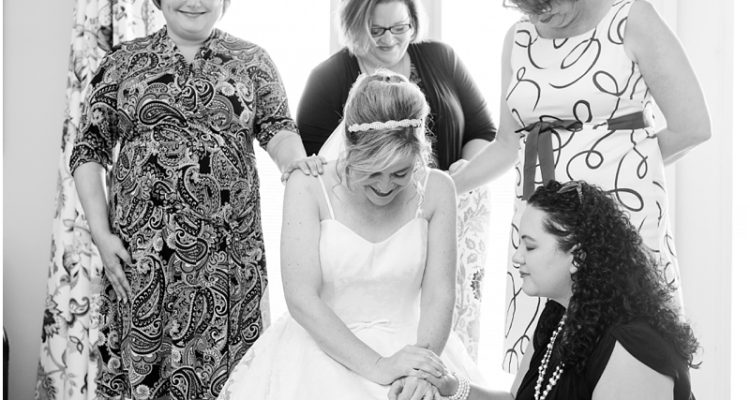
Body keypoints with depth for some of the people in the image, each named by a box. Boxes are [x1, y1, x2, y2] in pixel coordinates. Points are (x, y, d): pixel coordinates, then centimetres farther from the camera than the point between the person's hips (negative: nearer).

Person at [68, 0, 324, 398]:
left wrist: (293, 153, -23)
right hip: (141, 250, 0)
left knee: (220, 366, 1)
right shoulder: (124, 61, 9)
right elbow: (89, 150, 7)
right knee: (141, 364, 2)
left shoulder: (251, 61, 11)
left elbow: (276, 125, 1)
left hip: (227, 250, 0)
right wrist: (101, 234, -3)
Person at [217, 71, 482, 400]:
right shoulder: (308, 187, -7)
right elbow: (301, 300, -12)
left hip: (408, 345, 1)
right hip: (323, 347, -1)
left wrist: (421, 372, -20)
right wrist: (377, 367, -20)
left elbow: (438, 296, -3)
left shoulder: (435, 190, -2)